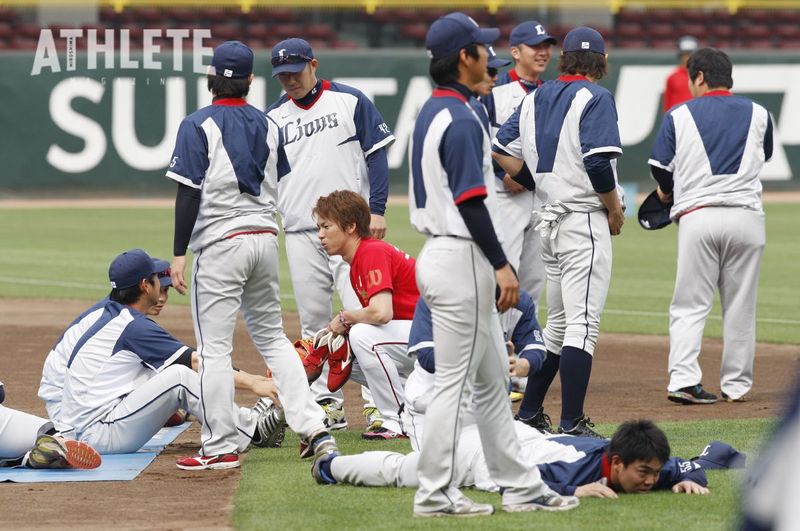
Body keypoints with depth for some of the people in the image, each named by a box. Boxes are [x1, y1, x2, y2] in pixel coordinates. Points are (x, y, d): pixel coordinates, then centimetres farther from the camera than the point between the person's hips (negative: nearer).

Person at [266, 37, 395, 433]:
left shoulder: (350, 101, 2)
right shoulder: (273, 118, 10)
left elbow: (377, 156, 1)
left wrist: (376, 210, -8)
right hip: (300, 233, 4)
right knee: (313, 322, 5)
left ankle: (379, 404, -12)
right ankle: (327, 404, 11)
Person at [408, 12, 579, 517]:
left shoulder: (434, 112, 13)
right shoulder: (461, 119, -17)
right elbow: (470, 202, -21)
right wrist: (501, 265, -19)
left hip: (444, 253, 10)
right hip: (461, 260, -10)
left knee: (493, 378, 14)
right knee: (456, 381, -4)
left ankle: (521, 486, 19)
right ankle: (436, 493, 1)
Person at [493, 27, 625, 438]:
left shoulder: (534, 99, 12)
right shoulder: (594, 98, -8)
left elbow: (503, 153, 10)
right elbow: (597, 162, -19)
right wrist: (615, 209, -5)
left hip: (548, 219, 8)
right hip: (585, 220, -8)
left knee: (558, 324, 19)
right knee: (582, 325, -9)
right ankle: (572, 426, -13)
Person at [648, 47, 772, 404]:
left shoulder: (679, 116, 3)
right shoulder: (758, 115, 10)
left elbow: (660, 167, 2)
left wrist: (668, 192, 23)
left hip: (696, 216, -1)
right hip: (746, 215, 1)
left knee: (689, 305, 2)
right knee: (740, 306, 9)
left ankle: (683, 378, -12)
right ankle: (736, 384, 12)